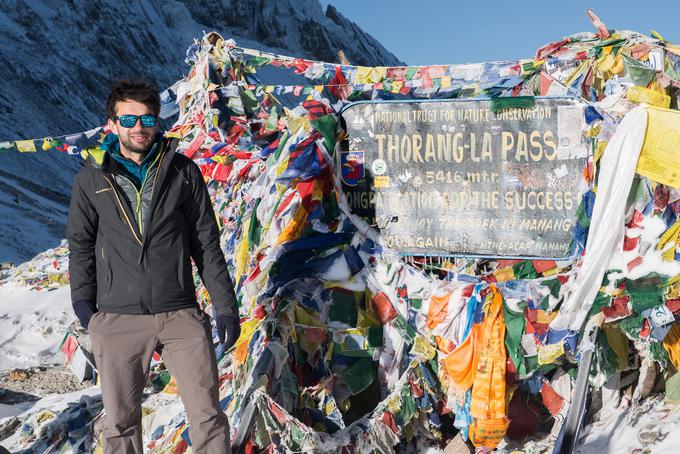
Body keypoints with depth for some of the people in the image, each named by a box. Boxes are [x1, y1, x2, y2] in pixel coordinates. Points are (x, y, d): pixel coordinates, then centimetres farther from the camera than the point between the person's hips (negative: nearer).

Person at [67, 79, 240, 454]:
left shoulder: (183, 172, 5)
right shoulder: (91, 179, 6)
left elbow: (206, 243, 7)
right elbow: (81, 243, 14)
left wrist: (225, 306, 4)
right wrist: (82, 299, 1)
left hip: (181, 314, 0)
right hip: (117, 319, 0)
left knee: (207, 414, -1)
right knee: (121, 424, 8)